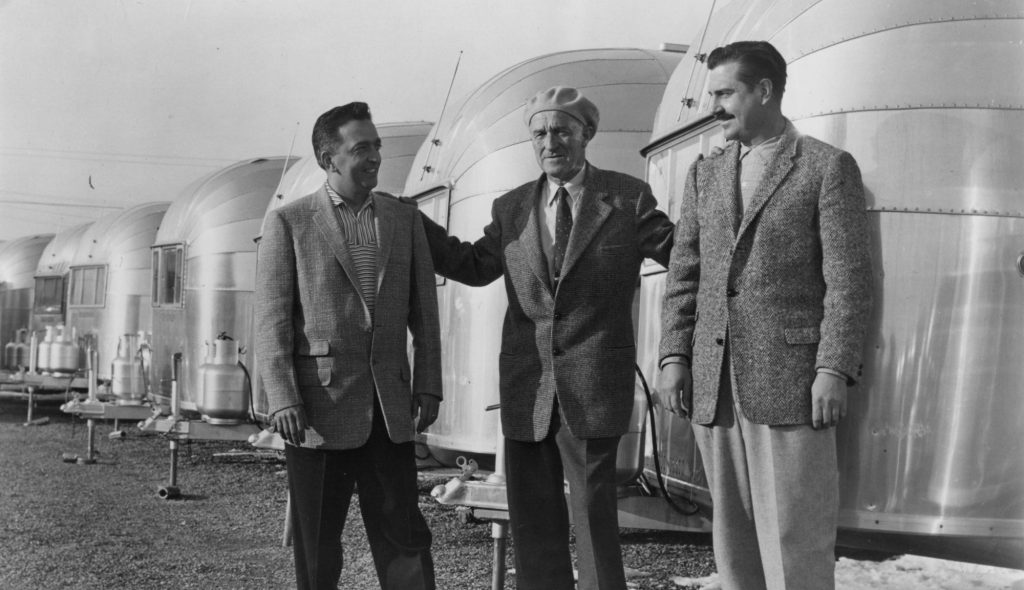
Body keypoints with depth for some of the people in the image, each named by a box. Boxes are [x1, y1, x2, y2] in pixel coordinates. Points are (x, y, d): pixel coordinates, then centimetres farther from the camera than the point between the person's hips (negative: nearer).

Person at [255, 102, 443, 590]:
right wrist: (282, 400, -12)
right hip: (319, 410, -2)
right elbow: (272, 320, -4)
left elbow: (424, 312, 12)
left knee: (405, 539, 4)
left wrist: (428, 385, 3)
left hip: (389, 411, 3)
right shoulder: (288, 222, 0)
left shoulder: (405, 219, 10)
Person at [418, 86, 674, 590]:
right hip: (526, 391, 4)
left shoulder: (627, 198, 2)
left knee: (594, 517, -2)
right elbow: (475, 266, 17)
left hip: (592, 391, -3)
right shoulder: (511, 208, 11)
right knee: (533, 525, 11)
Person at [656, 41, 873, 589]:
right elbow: (684, 274, 14)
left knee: (794, 542, -5)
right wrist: (674, 357, 4)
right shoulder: (705, 173, 17)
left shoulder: (828, 166, 2)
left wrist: (834, 369, -13)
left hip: (789, 378, -5)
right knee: (733, 535, 8)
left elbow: (848, 278, -4)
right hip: (712, 383, 5)